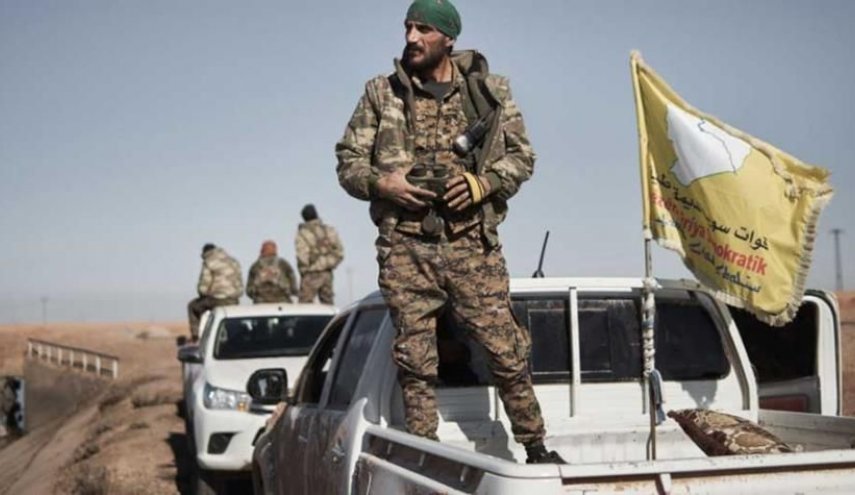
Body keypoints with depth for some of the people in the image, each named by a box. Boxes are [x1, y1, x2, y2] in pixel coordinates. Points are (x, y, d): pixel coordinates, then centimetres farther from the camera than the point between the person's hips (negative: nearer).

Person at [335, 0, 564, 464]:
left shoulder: (490, 89, 7)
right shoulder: (381, 93, 7)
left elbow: (521, 155, 9)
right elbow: (348, 161, 10)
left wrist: (482, 183, -9)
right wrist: (380, 183, -11)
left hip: (472, 244, 0)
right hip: (406, 247, 1)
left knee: (506, 351, -1)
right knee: (414, 360, 4)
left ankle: (535, 448, 13)